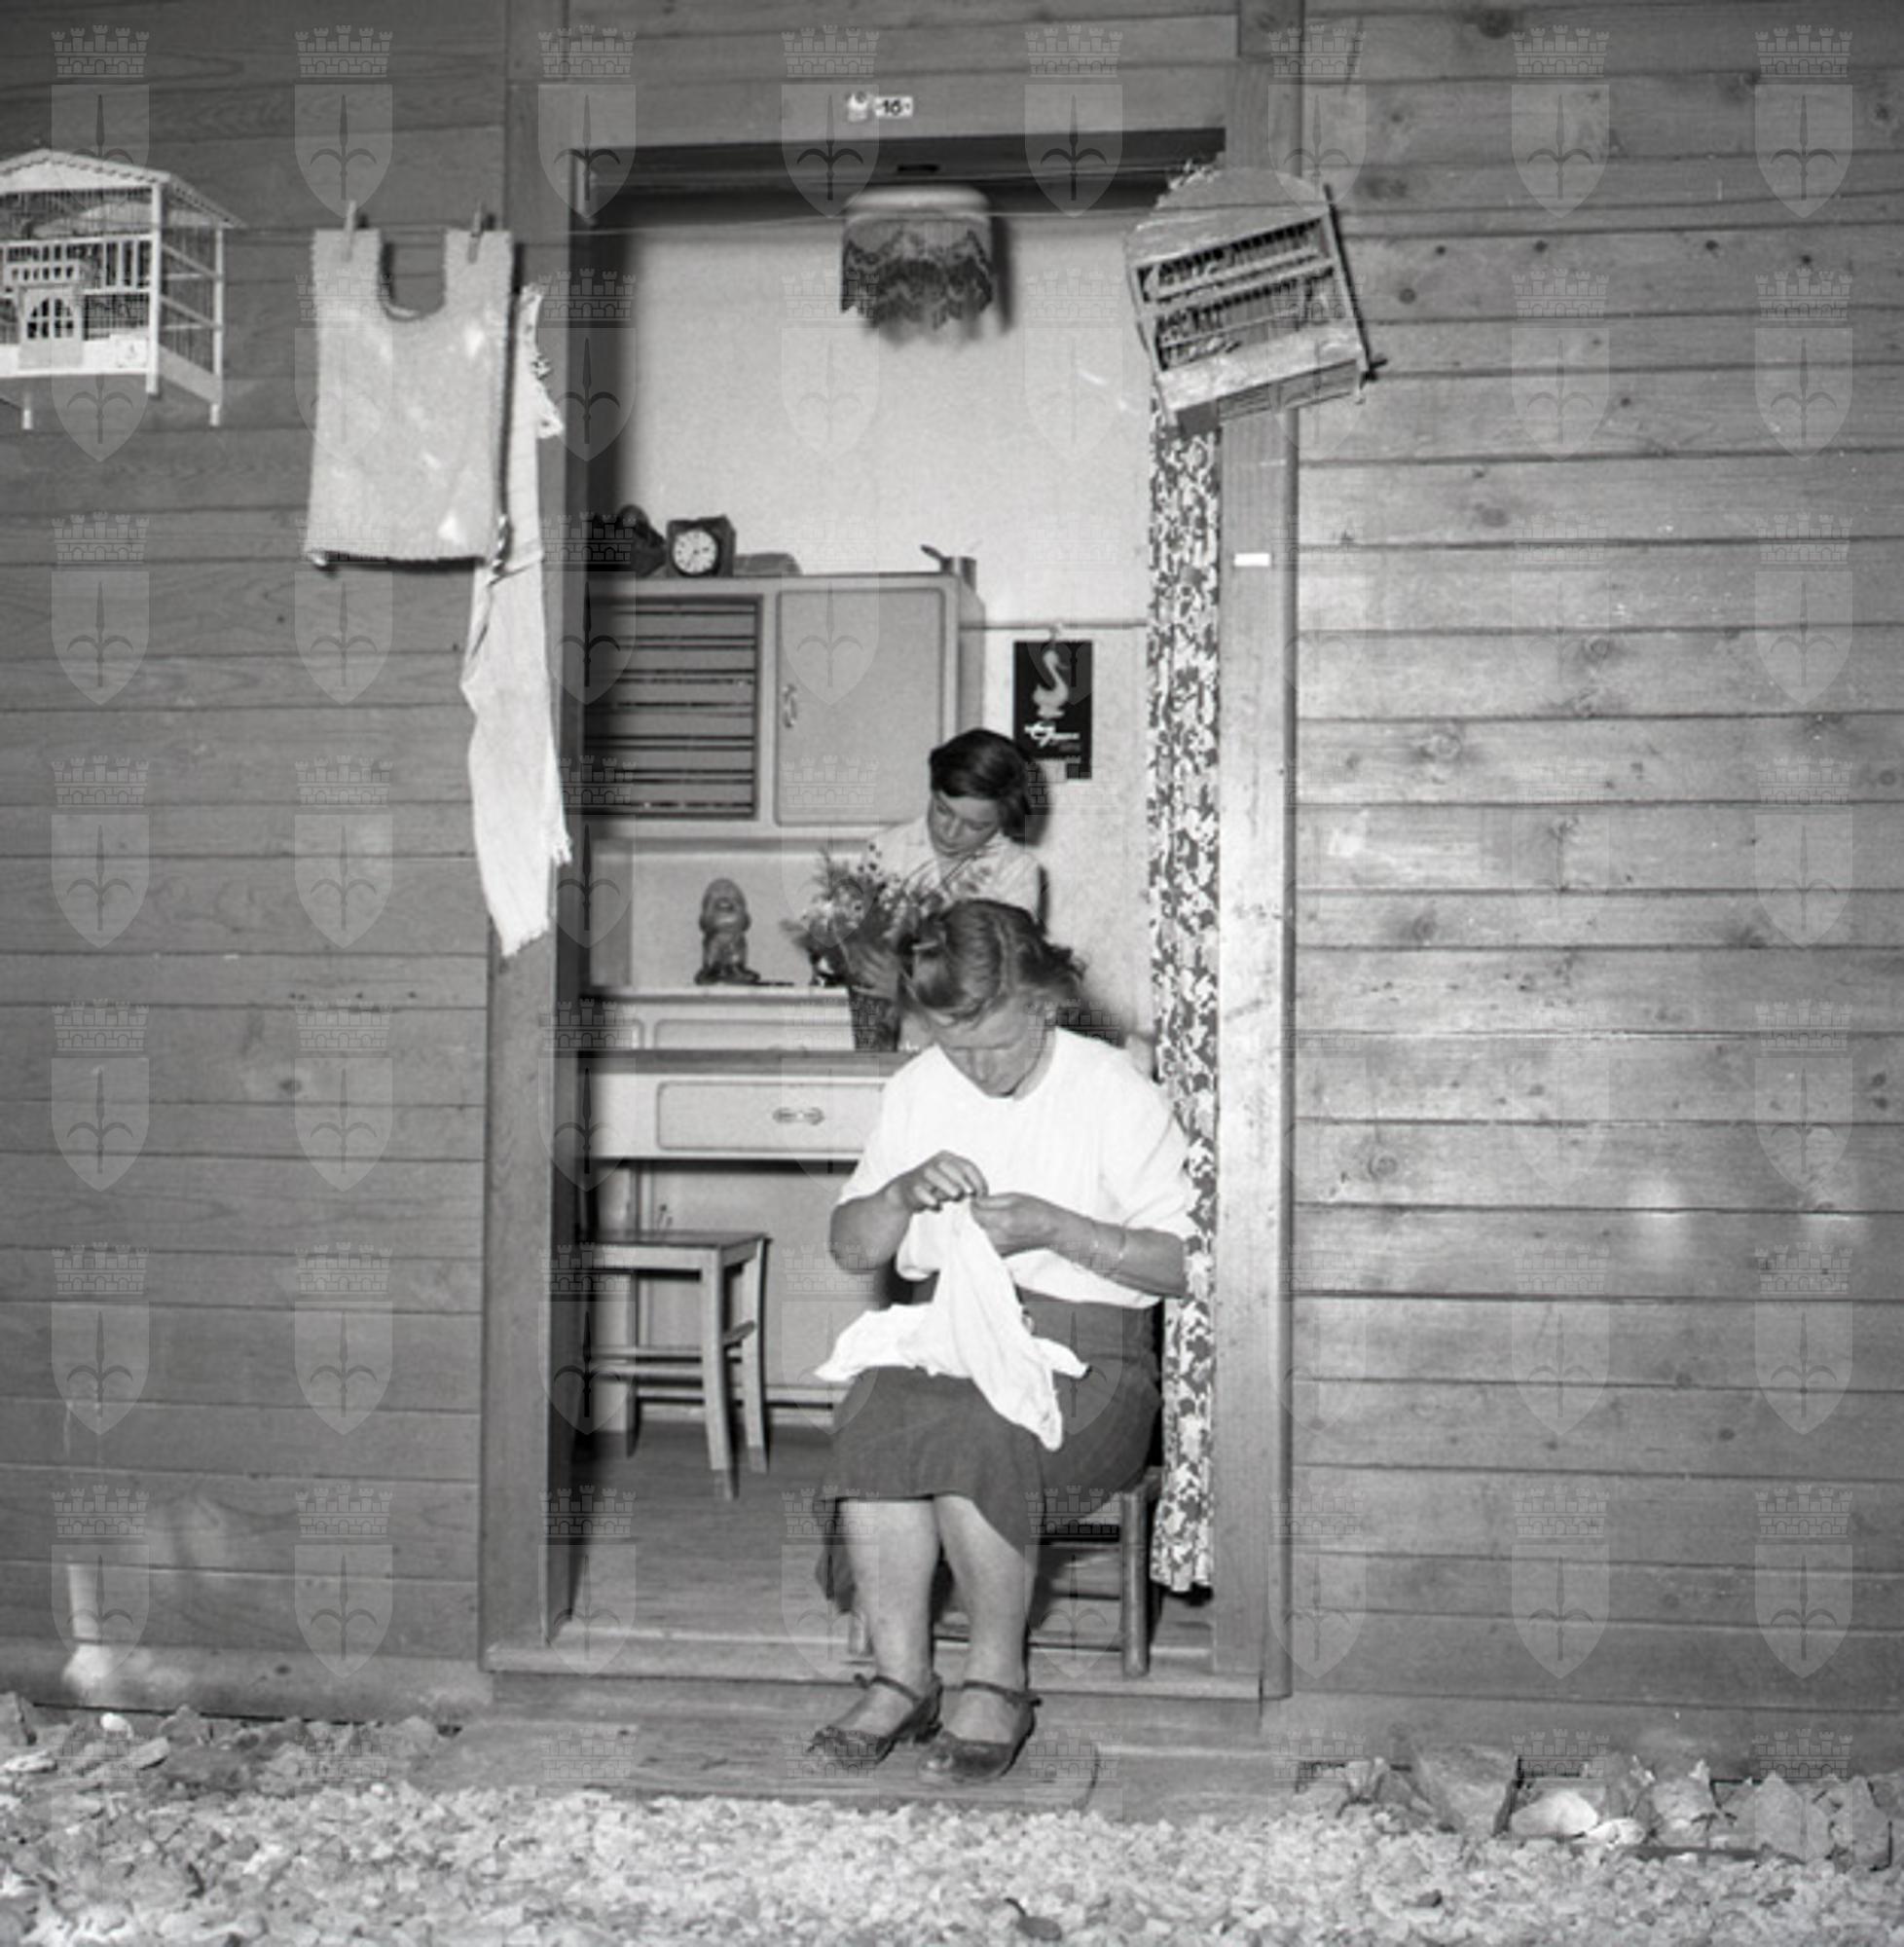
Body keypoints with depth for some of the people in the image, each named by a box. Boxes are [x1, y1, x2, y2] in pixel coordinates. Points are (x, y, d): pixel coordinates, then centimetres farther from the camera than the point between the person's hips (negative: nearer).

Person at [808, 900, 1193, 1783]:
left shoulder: (1116, 1094, -4)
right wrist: (903, 1192, -7)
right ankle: (899, 1677, -19)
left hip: (1086, 1352, -4)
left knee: (966, 1427, -34)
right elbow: (850, 1247, 14)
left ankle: (998, 1678, -14)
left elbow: (1185, 1263, -6)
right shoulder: (917, 1089, 10)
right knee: (872, 1409, -29)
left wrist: (1055, 1229, -17)